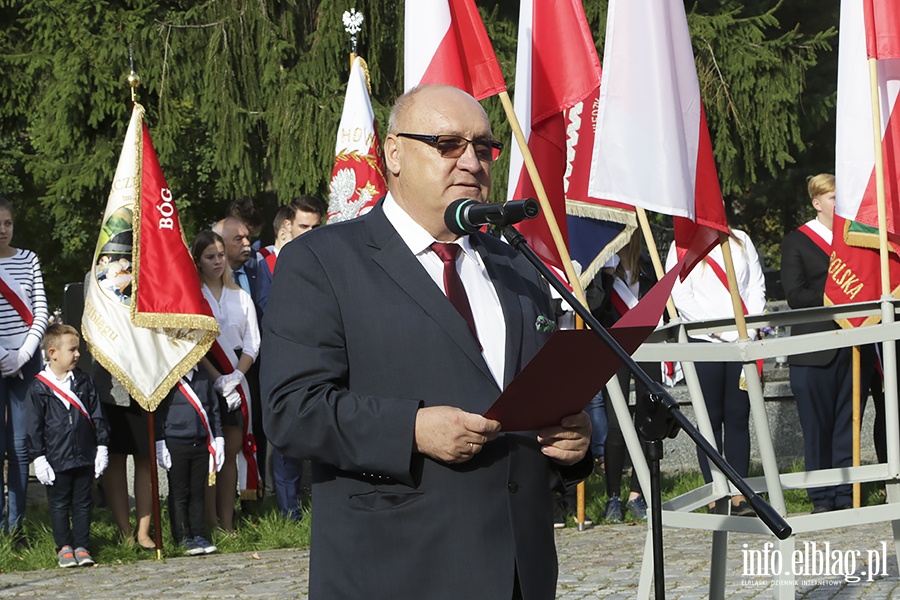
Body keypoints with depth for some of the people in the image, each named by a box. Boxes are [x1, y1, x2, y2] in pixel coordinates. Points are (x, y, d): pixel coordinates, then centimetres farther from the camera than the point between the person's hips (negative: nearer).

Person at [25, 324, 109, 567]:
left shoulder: (84, 381, 6)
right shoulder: (39, 387, -5)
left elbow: (96, 416, 9)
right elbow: (34, 426, -4)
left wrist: (101, 447, 5)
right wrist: (38, 458, -8)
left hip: (84, 457, 3)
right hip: (56, 460, -3)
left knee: (82, 503, 9)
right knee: (59, 504, 6)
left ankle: (82, 546, 16)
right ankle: (64, 547, 16)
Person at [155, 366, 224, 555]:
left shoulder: (203, 377, 12)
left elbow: (213, 409, 18)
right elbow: (157, 413, -5)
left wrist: (218, 439, 14)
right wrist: (160, 444, -10)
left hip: (201, 445, 5)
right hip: (176, 445, -5)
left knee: (198, 493, 9)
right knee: (179, 493, 1)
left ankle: (199, 535, 15)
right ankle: (183, 538, 6)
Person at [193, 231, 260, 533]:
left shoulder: (240, 297, 14)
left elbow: (252, 343, 9)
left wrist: (236, 376, -7)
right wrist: (217, 378, -13)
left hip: (237, 381, 4)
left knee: (231, 452, 3)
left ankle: (227, 524, 5)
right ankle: (210, 525, -5)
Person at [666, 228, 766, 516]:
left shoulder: (741, 241, 16)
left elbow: (757, 286, 10)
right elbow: (680, 297, -7)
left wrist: (751, 327, -5)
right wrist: (718, 330, -14)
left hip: (743, 341, 3)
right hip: (705, 343, -3)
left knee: (738, 416, 1)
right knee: (711, 418, -1)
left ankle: (739, 495, 2)